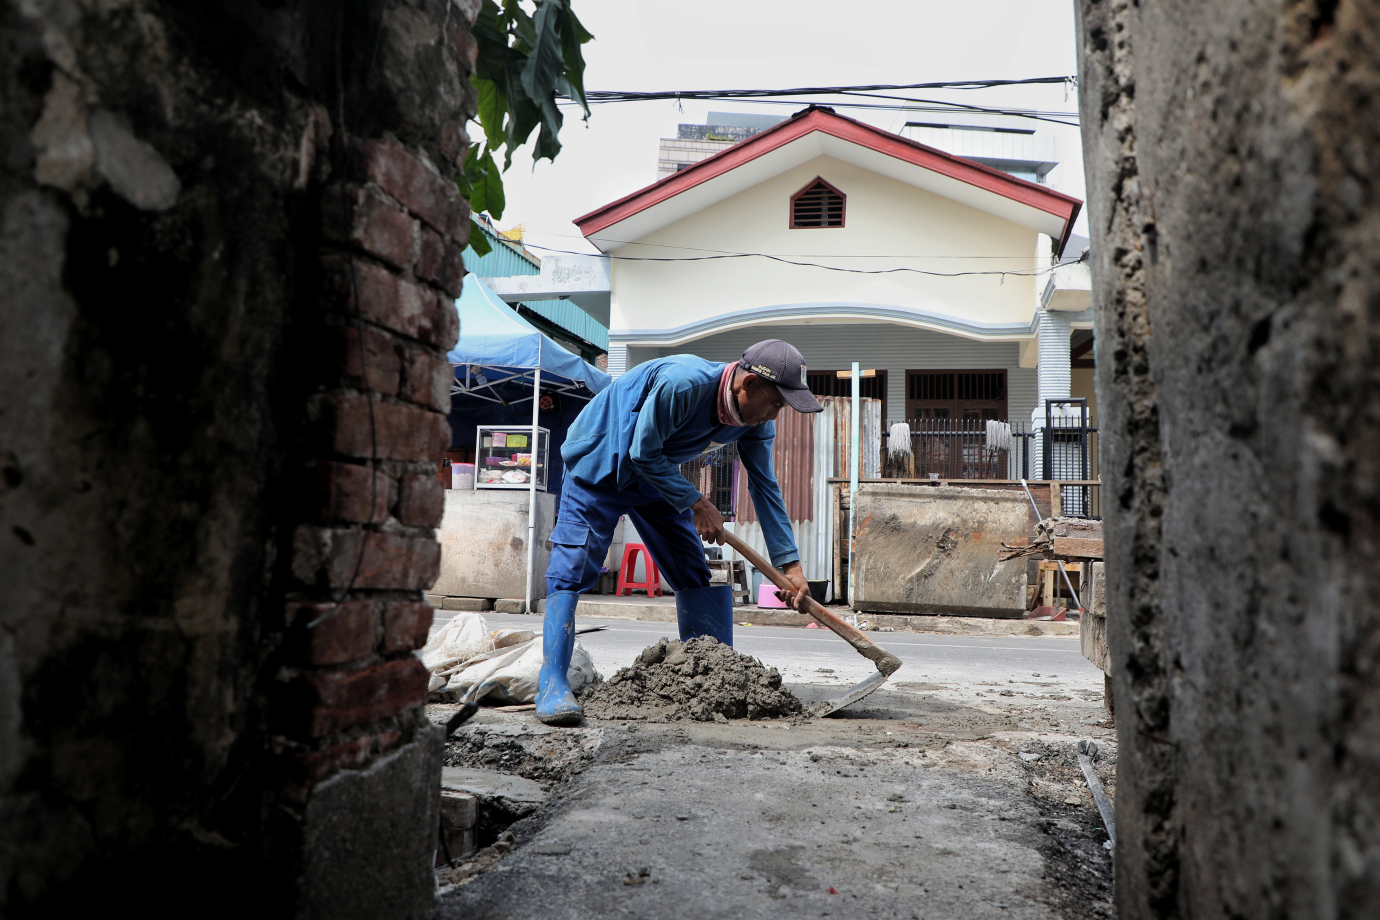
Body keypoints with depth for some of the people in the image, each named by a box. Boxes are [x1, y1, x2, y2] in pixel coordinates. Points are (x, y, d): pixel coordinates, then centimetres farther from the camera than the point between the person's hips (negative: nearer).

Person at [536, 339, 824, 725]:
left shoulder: (755, 419, -11)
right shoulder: (682, 384, -35)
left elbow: (765, 487, -4)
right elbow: (643, 453, -27)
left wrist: (790, 564, -6)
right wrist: (696, 504, -23)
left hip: (656, 474, 7)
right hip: (599, 465, -7)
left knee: (694, 573, 2)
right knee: (573, 567, -15)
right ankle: (552, 685, -13)